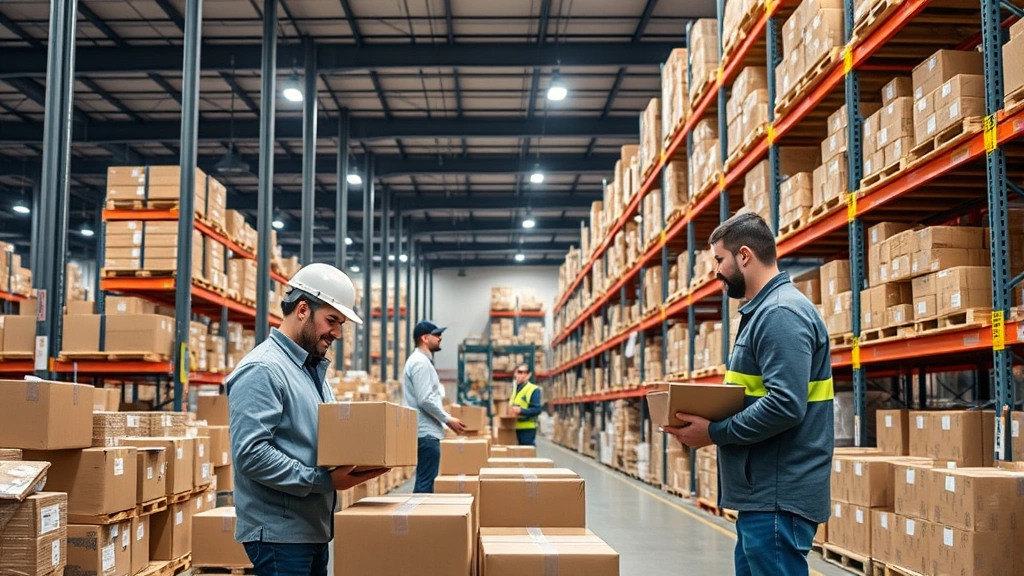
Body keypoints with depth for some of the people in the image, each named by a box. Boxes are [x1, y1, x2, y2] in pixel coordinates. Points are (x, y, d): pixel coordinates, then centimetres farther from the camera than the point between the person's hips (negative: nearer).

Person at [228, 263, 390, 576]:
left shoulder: (314, 369, 15)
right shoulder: (262, 370, -16)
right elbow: (251, 454, -24)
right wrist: (323, 480, -24)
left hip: (313, 527, 9)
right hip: (279, 532, -9)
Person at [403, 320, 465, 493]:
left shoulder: (420, 361, 19)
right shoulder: (420, 362, -14)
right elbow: (425, 400, -22)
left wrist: (444, 419, 18)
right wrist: (448, 419, -14)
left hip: (426, 431, 11)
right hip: (426, 432, -11)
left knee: (425, 480, 13)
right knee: (425, 482, -9)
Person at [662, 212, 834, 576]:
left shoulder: (782, 313, -17)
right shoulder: (762, 311, 16)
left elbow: (785, 406, -26)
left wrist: (715, 433, -16)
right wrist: (706, 418, 7)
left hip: (778, 497, -10)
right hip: (761, 492, 10)